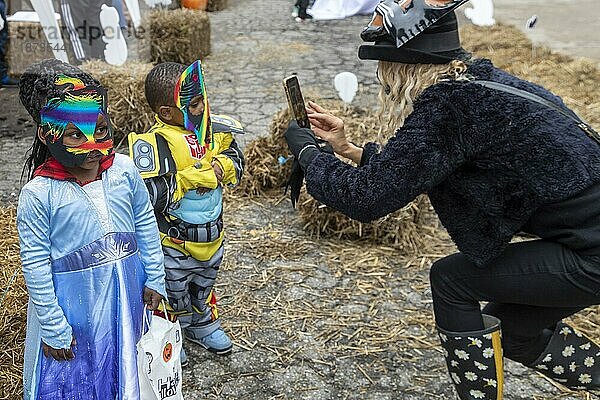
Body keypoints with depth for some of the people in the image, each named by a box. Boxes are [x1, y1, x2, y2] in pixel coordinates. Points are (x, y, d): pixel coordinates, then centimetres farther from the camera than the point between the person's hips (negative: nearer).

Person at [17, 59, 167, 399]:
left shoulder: (124, 170, -9)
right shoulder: (39, 194, -20)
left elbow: (146, 224, 4)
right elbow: (35, 266, -14)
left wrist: (154, 278, 7)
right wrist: (53, 329, -10)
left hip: (126, 295, 4)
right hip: (74, 306, -3)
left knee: (125, 371, 24)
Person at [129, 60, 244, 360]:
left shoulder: (213, 128, -7)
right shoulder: (153, 143, -27)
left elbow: (235, 158, 4)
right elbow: (152, 195, -32)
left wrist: (222, 167, -18)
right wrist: (193, 177, -30)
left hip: (212, 232, 6)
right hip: (174, 238, -6)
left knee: (204, 284, 29)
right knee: (172, 292, 16)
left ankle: (203, 324, 54)